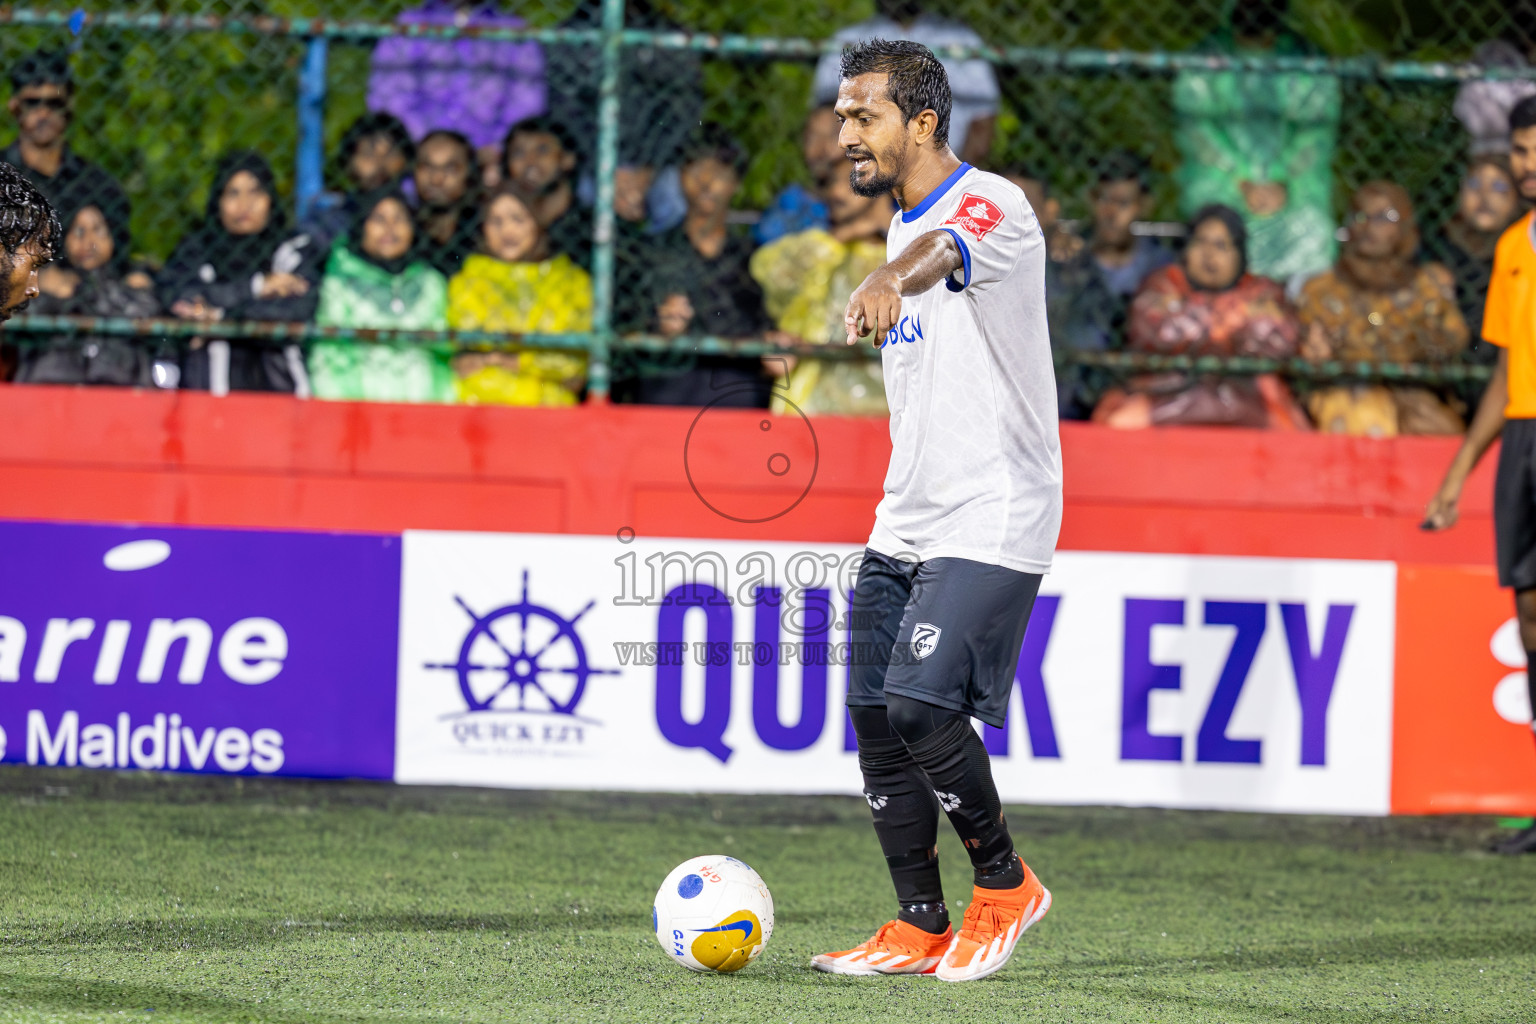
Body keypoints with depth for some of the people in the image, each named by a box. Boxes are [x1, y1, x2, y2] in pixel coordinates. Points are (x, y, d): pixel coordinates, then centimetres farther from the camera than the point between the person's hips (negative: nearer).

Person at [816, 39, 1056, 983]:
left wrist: (891, 283, -62)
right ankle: (921, 930, 13)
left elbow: (945, 250, -39)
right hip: (906, 522, 9)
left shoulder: (994, 206, -15)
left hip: (993, 521, -9)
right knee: (876, 722, 4)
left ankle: (1005, 884, 3)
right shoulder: (904, 223, 15)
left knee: (920, 705, -18)